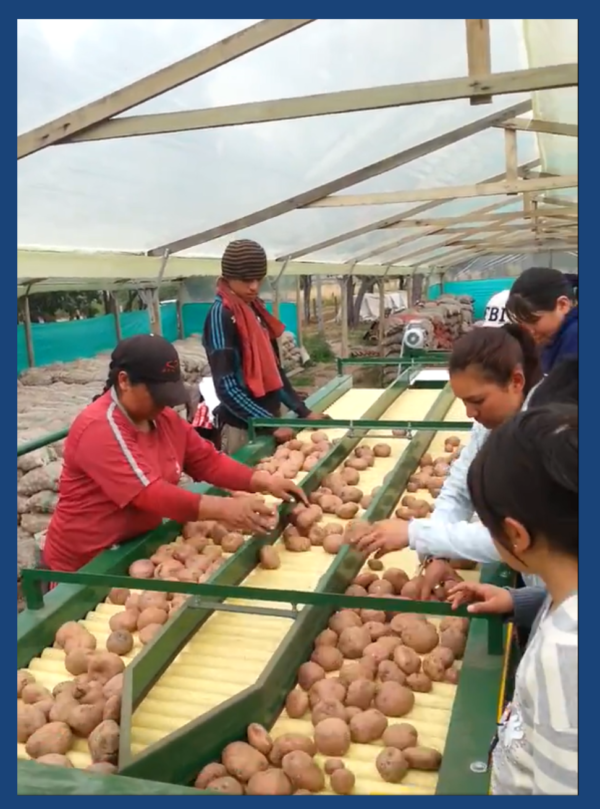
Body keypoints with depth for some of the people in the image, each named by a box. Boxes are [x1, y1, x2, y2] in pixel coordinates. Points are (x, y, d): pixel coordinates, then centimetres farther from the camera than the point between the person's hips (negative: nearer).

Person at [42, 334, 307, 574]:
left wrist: (264, 482, -14)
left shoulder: (165, 418, 0)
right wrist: (222, 509, -42)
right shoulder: (98, 428, -27)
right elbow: (148, 493, -35)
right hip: (83, 566, -7)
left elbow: (208, 461, 0)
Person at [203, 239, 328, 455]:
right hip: (243, 427, -7)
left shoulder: (256, 310, 9)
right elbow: (226, 386, -19)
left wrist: (303, 411, 10)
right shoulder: (221, 315, -14)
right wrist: (267, 422, -21)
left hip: (270, 419, 7)